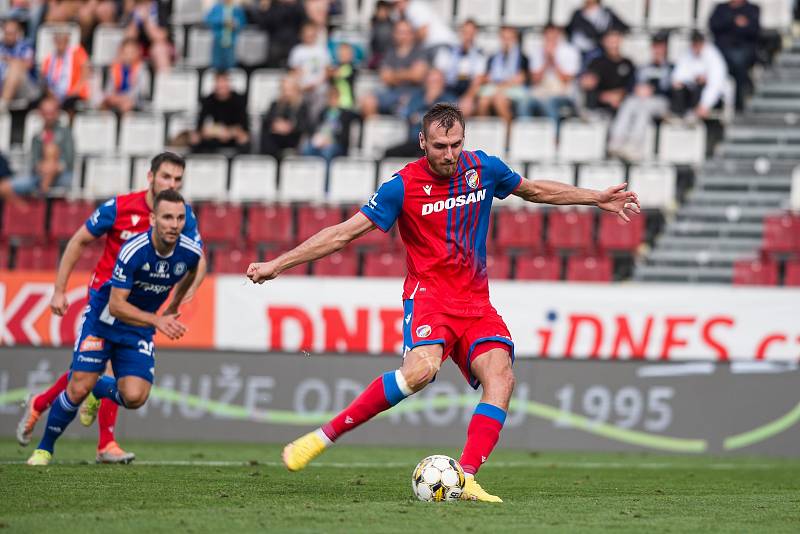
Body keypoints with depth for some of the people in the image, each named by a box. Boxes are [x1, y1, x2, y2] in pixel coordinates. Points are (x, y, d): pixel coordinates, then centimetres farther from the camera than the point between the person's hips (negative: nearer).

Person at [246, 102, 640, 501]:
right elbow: (345, 232, -5)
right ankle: (325, 435, -24)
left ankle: (465, 480, -26)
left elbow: (535, 190, 23)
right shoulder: (403, 187, -8)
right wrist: (277, 264, -8)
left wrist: (596, 198, 23)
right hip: (429, 294, -5)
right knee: (422, 368, -33)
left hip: (475, 300, 5)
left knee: (501, 378, -21)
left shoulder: (483, 168, 4)